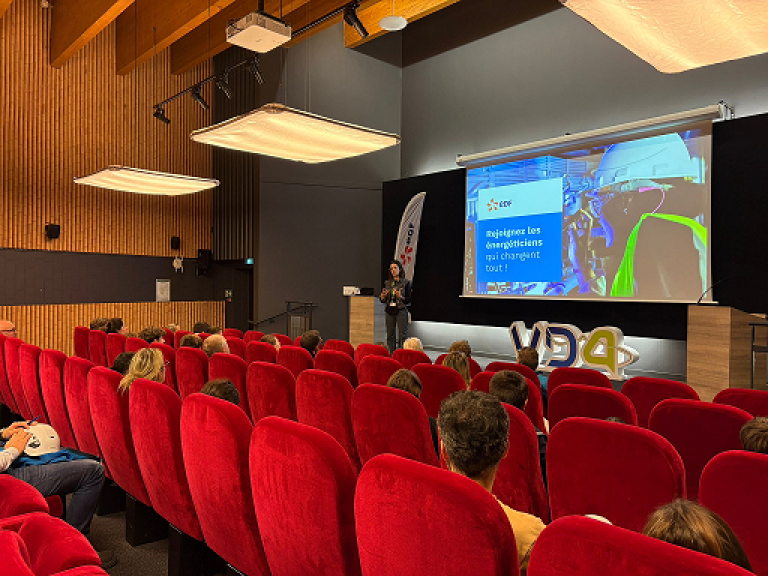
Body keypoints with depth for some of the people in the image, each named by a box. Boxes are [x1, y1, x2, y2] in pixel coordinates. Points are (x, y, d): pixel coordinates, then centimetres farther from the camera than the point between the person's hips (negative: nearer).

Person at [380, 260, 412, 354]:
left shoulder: (406, 282, -1)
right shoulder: (387, 283, 10)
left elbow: (408, 299, -3)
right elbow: (383, 300, 13)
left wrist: (400, 297, -21)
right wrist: (382, 296, -9)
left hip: (401, 311, -4)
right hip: (390, 311, 4)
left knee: (403, 335, -6)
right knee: (390, 335, 5)